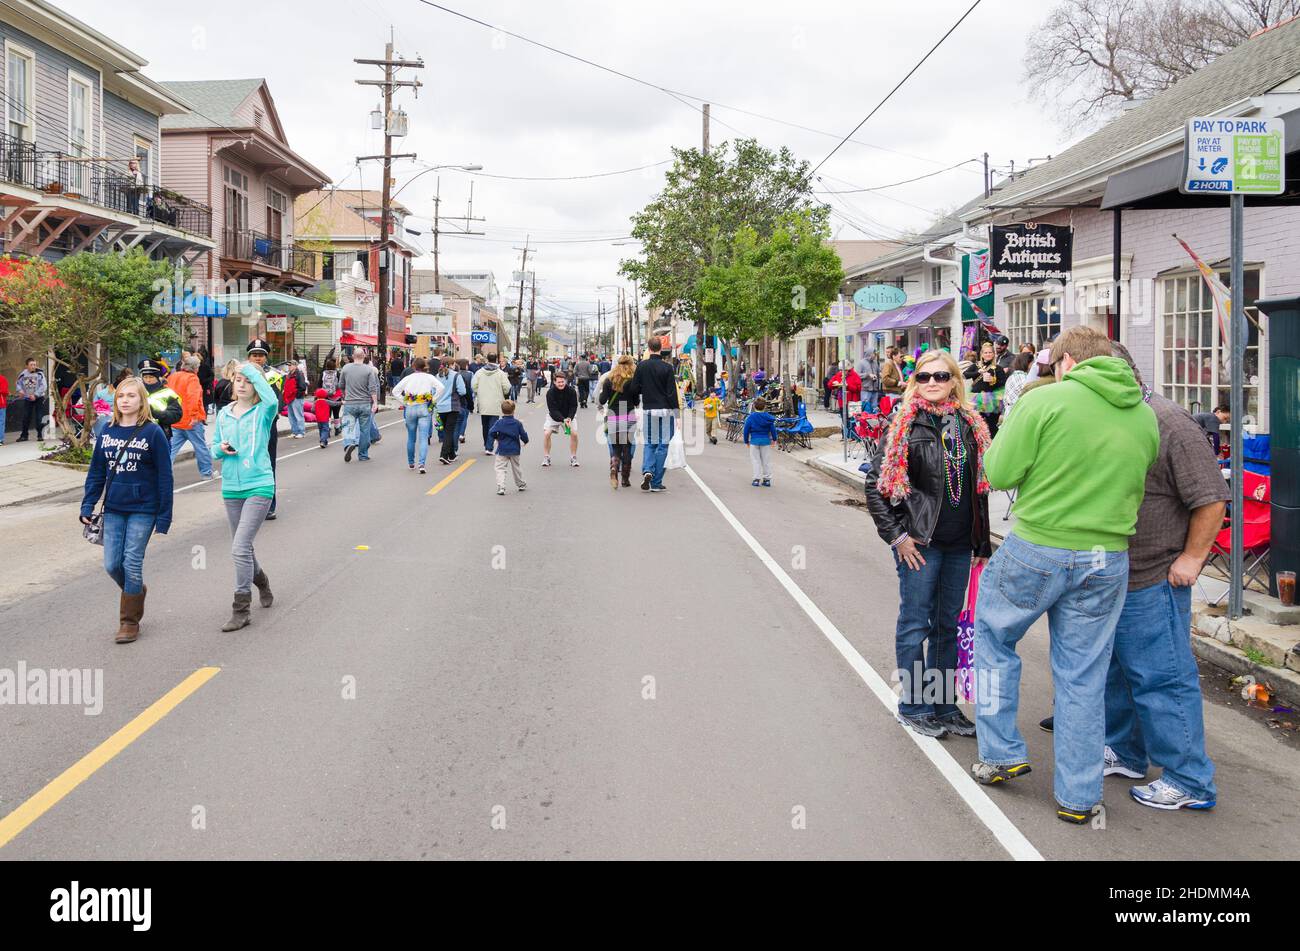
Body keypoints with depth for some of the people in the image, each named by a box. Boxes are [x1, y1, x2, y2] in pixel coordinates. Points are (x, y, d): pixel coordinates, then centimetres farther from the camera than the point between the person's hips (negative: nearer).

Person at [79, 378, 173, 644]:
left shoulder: (153, 432, -8)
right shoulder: (107, 431, 5)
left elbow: (164, 477, -7)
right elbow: (96, 472, 11)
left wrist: (164, 516, -10)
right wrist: (88, 506, 4)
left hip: (142, 509, -4)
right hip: (113, 509, 4)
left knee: (132, 564, -3)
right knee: (112, 565, 4)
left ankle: (130, 621, 11)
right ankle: (136, 592, 35)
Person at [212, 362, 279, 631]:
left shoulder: (263, 412, -6)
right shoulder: (224, 414, 9)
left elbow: (272, 400, -30)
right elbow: (214, 445, 17)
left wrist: (253, 370, -20)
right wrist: (220, 448, -7)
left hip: (259, 486, -6)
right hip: (231, 488, 6)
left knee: (240, 548, -14)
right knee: (242, 548, 17)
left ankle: (241, 611, -5)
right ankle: (261, 581, 46)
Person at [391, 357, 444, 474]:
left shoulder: (408, 378, 5)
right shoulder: (429, 377, 1)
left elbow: (395, 391, 0)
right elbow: (440, 387, -13)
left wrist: (404, 402, 5)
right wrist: (433, 401, -4)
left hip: (410, 409, 2)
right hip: (425, 408, -2)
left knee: (411, 438, 16)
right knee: (423, 438, -6)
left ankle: (411, 463, 28)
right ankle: (422, 464, -20)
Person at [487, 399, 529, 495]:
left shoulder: (499, 423, -9)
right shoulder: (517, 423, -5)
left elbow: (491, 433, -13)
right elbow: (523, 435, 1)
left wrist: (490, 446, 2)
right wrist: (525, 441, 22)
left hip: (502, 451, -3)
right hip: (515, 450, 3)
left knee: (500, 469, -1)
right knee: (516, 468, 20)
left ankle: (501, 487, -17)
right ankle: (521, 485, 33)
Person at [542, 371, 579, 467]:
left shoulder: (572, 391, -20)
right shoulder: (550, 392, -23)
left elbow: (573, 407, -13)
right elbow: (553, 409, -25)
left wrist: (569, 418, -30)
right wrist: (563, 420, -37)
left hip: (568, 416, 1)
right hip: (553, 416, -1)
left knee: (574, 433, -17)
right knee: (546, 433, -17)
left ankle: (573, 458, 1)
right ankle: (546, 458, 0)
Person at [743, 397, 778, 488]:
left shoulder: (750, 417, -7)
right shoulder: (768, 417, -3)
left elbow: (746, 430, -4)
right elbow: (773, 429, 2)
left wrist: (746, 441, 7)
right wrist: (774, 439, 17)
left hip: (754, 440, -2)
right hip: (766, 440, 2)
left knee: (755, 460, 5)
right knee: (766, 460, 10)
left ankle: (757, 479, 0)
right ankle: (767, 479, 13)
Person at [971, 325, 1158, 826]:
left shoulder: (1045, 400, -11)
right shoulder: (1145, 415, 6)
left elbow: (1000, 473, -9)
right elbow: (1136, 490, 13)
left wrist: (1010, 424, 8)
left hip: (1037, 550, -4)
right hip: (1108, 560, 4)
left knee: (993, 635, 20)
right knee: (1083, 676, 12)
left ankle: (1002, 752, 22)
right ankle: (1079, 797, 19)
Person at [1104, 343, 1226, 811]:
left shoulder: (1168, 424, -18)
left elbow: (1211, 498, -18)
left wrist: (1192, 558, -15)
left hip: (1154, 580, -9)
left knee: (1161, 678, -2)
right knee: (1113, 670, 19)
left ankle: (1190, 782, 9)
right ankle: (1125, 753, 35)